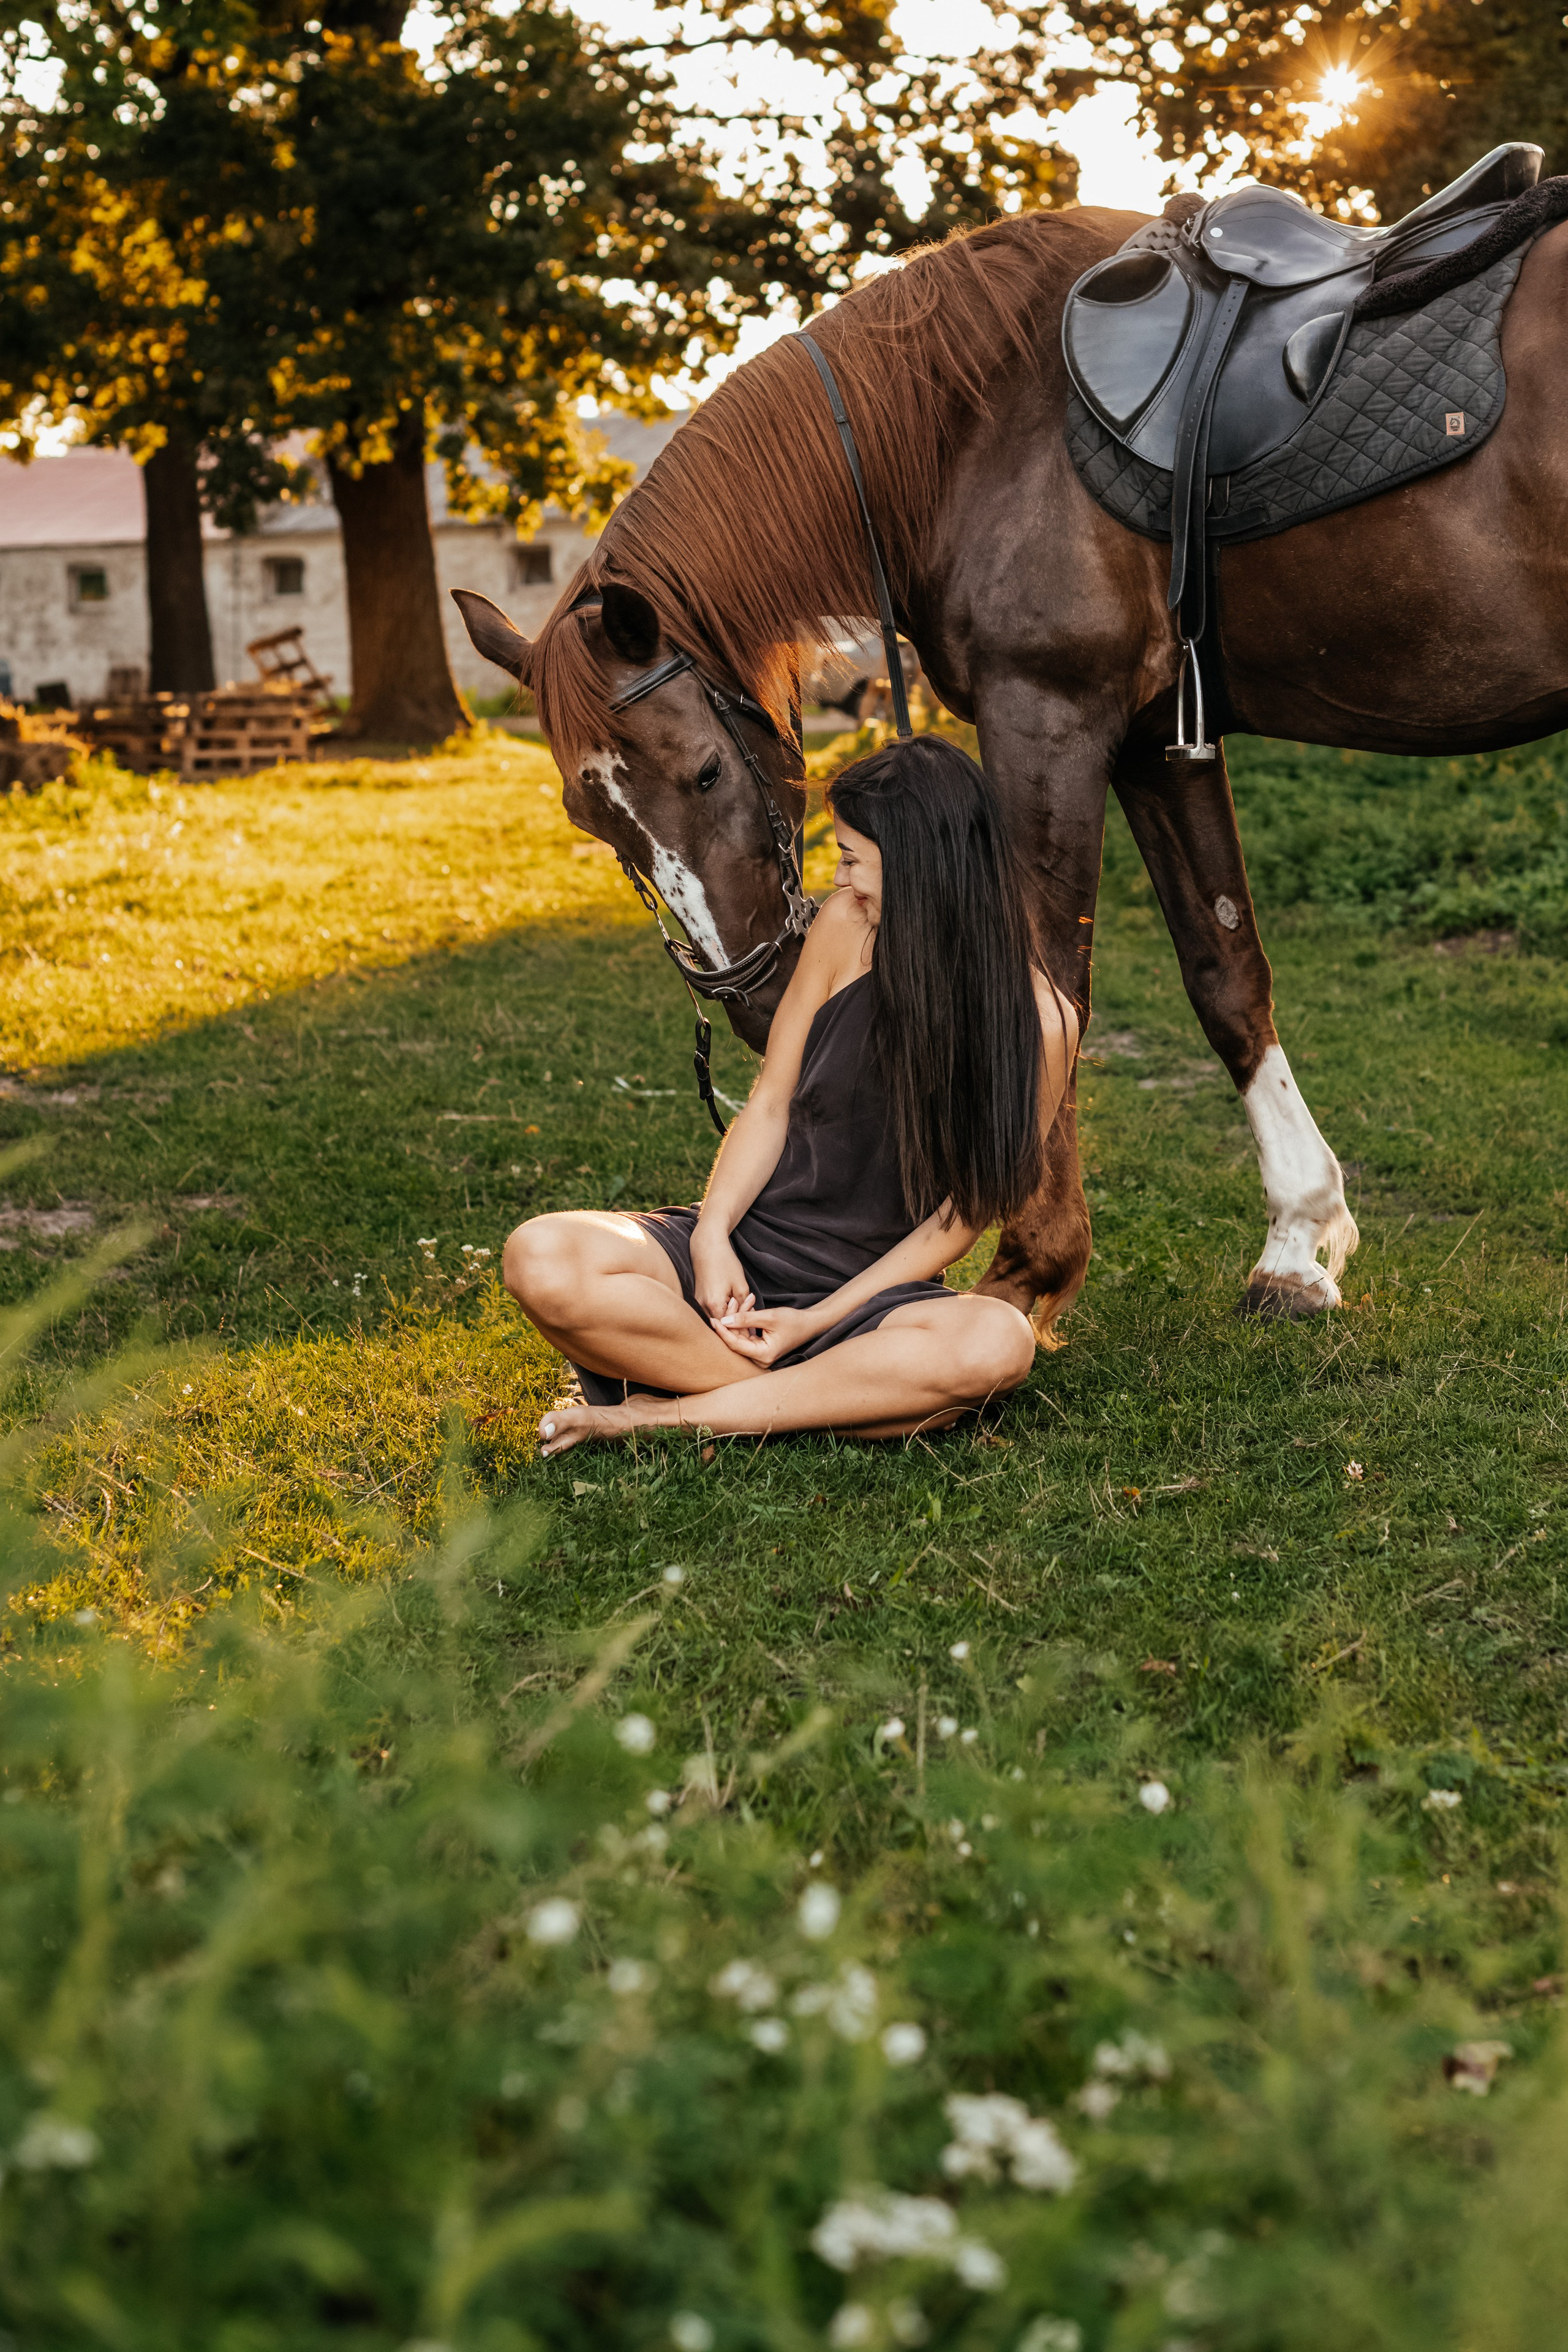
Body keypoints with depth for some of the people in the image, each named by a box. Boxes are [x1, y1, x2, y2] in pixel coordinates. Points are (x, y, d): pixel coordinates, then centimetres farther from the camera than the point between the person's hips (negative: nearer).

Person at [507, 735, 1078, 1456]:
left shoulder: (1038, 1023, -9)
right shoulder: (846, 927, -2)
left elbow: (960, 1215, -7)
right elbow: (770, 1102, 3)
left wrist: (815, 1322, -15)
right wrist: (712, 1233, -14)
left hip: (867, 1295, -1)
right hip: (745, 1252, 1)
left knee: (997, 1343, -36)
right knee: (542, 1260, -26)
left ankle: (670, 1412, -25)